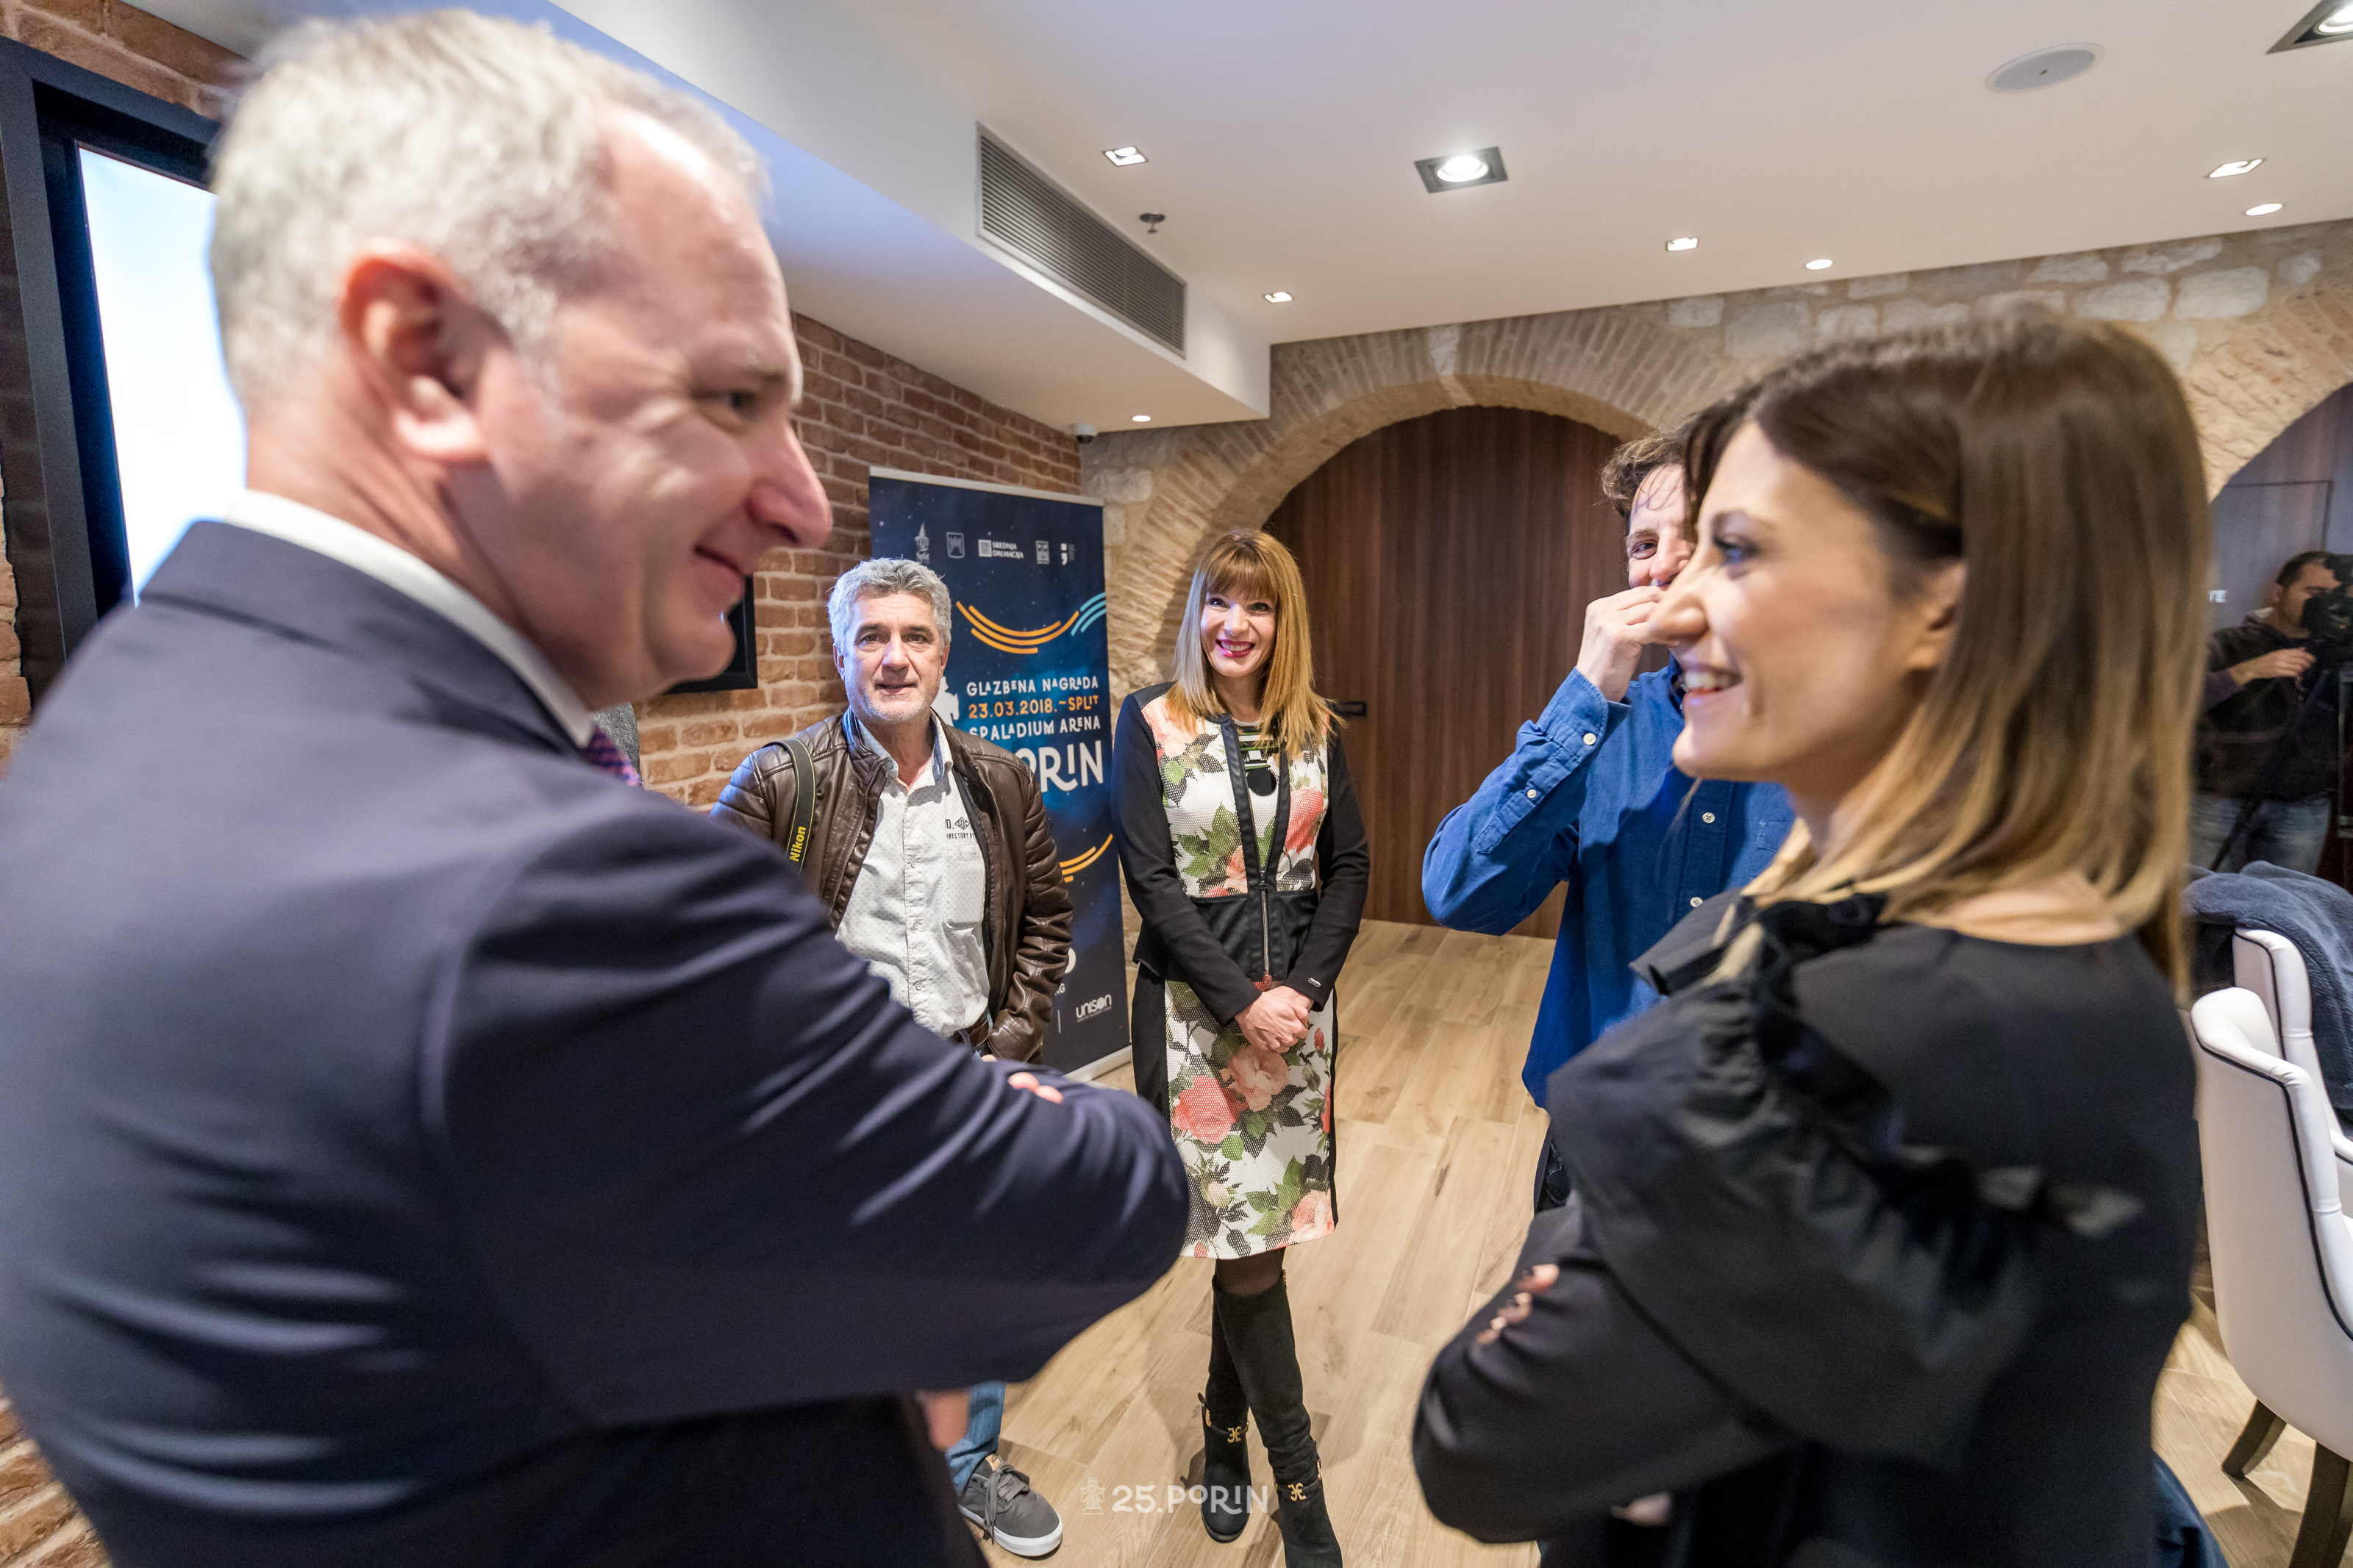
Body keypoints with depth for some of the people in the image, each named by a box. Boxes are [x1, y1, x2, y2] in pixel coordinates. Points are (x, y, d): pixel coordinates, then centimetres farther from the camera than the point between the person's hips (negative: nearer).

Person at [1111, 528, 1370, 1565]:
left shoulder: (1315, 729, 6)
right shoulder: (1150, 724, -5)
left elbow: (1348, 867, 5)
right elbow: (1152, 881, -10)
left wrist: (1302, 989, -8)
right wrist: (1243, 1002, -14)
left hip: (1296, 1004, 4)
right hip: (1195, 1007, -3)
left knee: (1258, 1231, 13)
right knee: (1244, 1235, 0)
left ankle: (1224, 1435, 38)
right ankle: (1297, 1483, 20)